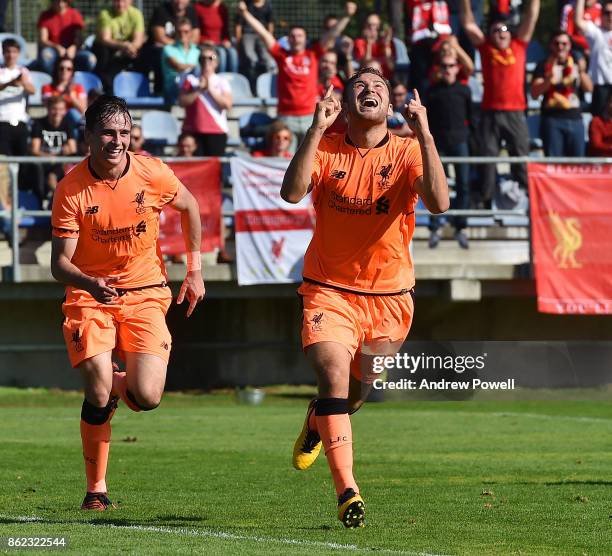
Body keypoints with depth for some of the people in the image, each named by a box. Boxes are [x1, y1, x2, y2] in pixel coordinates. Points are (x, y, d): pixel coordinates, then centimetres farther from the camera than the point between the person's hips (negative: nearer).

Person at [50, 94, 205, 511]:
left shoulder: (153, 174, -9)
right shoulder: (71, 190, -13)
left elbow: (189, 207, 13)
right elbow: (60, 262, -13)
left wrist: (195, 269, 12)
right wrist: (90, 284, -34)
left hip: (145, 295, 1)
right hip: (90, 298, -1)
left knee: (147, 396, -14)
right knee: (99, 394, -17)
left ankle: (119, 384, 25)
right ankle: (96, 489, 2)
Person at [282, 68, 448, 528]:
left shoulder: (407, 152, -4)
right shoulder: (326, 150, -3)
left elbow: (439, 202, -21)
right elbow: (292, 193, -21)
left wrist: (423, 133, -26)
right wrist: (316, 130, -25)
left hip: (388, 295, 1)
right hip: (329, 289, -1)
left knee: (358, 390, 13)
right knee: (335, 376, -21)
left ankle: (318, 422, 50)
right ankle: (347, 490, -20)